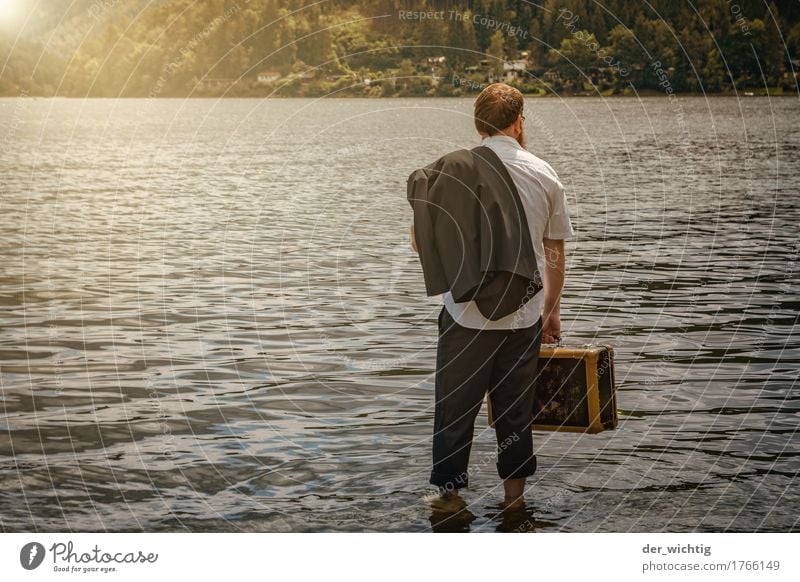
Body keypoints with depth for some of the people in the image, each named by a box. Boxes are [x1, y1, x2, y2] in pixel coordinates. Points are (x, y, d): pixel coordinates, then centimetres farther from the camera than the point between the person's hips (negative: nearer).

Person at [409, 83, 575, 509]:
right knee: (515, 406, 13)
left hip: (467, 312, -2)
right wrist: (552, 309, 18)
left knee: (455, 406, 9)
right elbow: (555, 253, 7)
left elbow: (420, 239, -3)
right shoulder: (543, 174, 1)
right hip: (524, 314, 2)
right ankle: (514, 492, 22)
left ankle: (450, 491, 16)